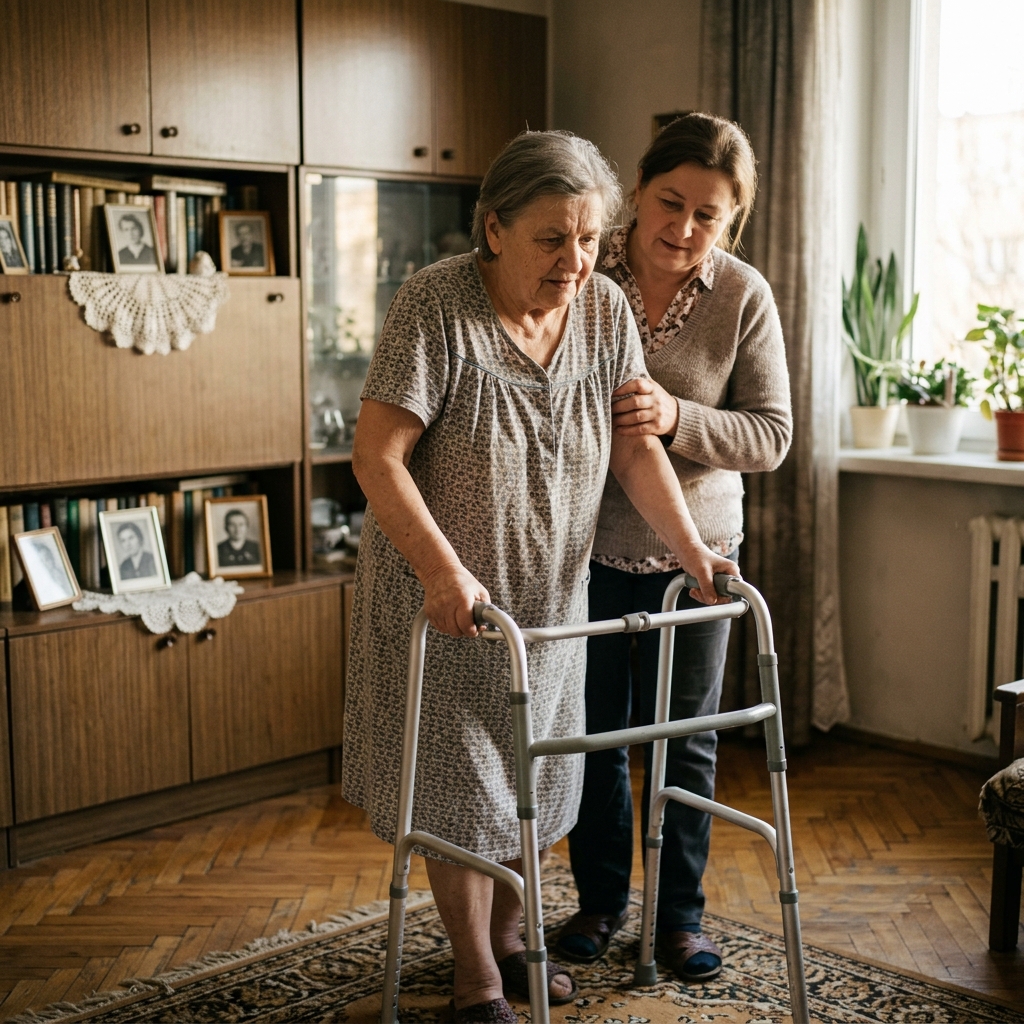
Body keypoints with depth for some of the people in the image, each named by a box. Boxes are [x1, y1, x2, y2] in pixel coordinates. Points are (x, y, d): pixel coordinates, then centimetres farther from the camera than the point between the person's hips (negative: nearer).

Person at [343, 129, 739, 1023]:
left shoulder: (604, 308, -4)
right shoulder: (436, 304, -21)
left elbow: (635, 445, -1)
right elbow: (377, 456, -24)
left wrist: (690, 548, -12)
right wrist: (444, 569, -34)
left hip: (549, 594, 5)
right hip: (443, 596, -5)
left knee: (539, 776, 17)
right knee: (459, 780, 4)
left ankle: (507, 936, 39)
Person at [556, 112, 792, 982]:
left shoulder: (744, 298, -9)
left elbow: (770, 435, -10)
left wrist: (675, 418, -26)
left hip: (691, 551, 0)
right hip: (587, 546, 0)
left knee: (684, 740, 10)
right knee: (594, 731, 12)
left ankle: (680, 913, 28)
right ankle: (601, 900, 33)